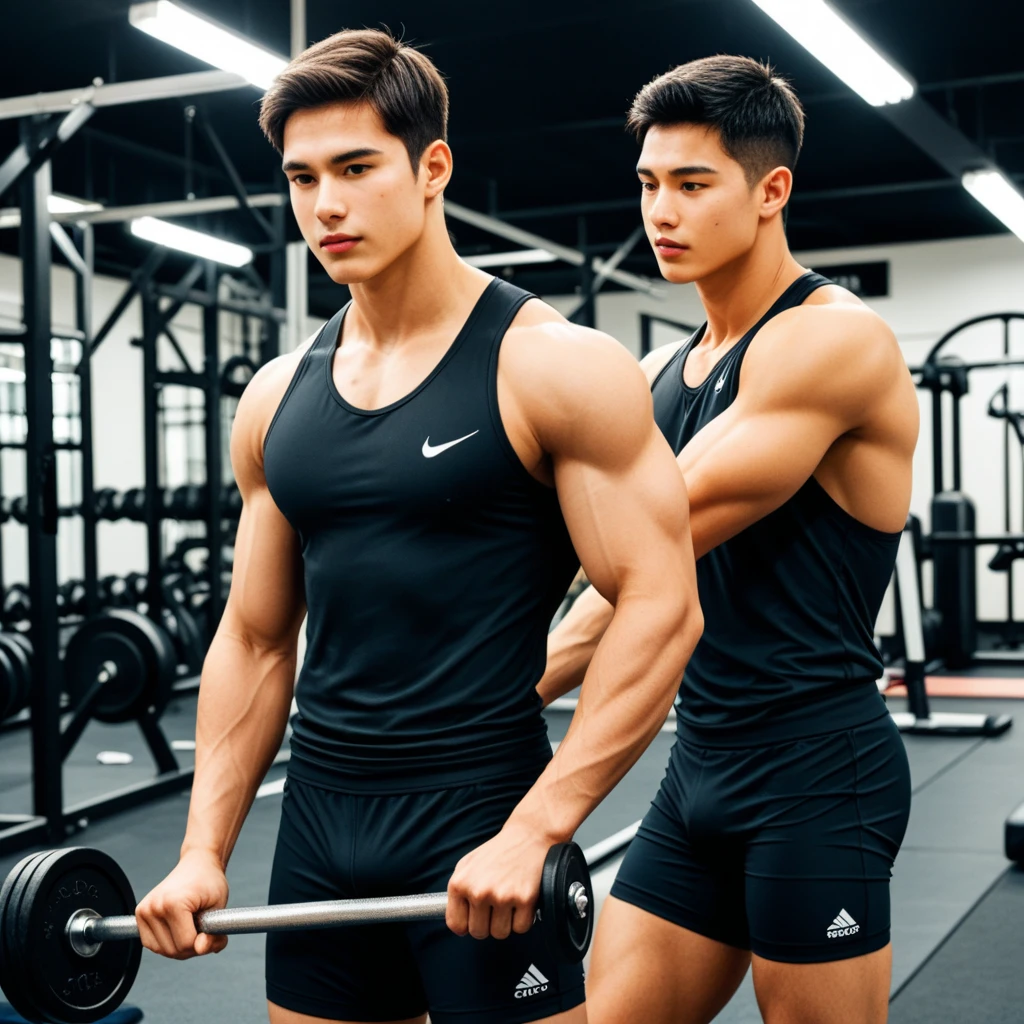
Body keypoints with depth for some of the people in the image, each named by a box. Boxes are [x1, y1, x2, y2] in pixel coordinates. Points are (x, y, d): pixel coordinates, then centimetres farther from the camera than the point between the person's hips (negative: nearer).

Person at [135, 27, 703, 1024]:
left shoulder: (553, 367, -9)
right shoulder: (276, 399, 7)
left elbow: (662, 605, -14)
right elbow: (254, 639, 12)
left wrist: (531, 831, -20)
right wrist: (203, 849, 4)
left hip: (482, 821, -5)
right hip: (316, 821, 6)